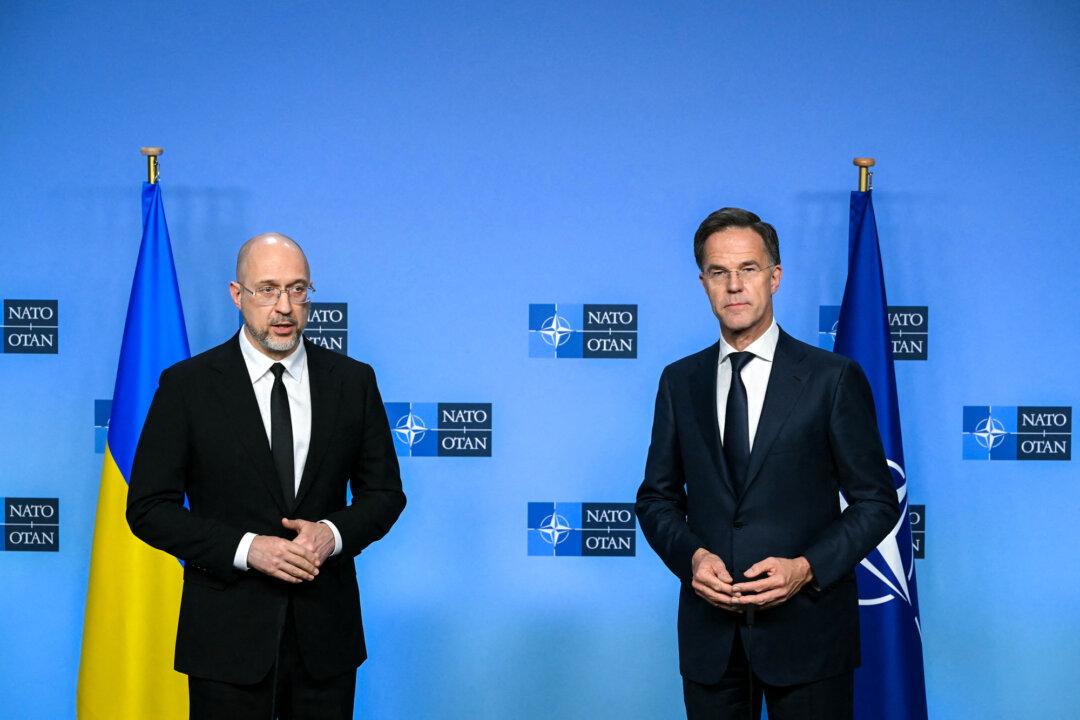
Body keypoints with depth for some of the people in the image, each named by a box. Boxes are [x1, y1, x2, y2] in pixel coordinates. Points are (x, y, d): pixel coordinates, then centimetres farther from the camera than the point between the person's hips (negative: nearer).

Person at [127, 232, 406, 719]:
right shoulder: (187, 385, -4)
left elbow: (385, 492, 8)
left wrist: (335, 533, -12)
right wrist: (246, 548, -16)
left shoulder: (353, 381, 3)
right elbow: (149, 507, -4)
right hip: (228, 637, -2)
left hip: (326, 631, 2)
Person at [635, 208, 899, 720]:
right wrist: (692, 555, -8)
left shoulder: (833, 378, -3)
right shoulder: (679, 382, 7)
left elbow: (876, 501, -2)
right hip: (709, 633, 3)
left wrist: (807, 567, -15)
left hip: (805, 629, -3)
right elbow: (657, 497, 11)